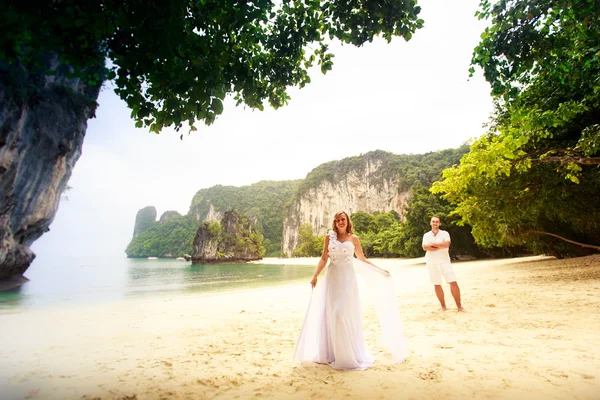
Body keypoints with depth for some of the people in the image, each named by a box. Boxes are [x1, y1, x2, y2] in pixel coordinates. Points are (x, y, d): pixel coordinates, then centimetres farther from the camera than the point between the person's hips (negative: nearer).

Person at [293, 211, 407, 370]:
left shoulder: (354, 238, 3)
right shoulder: (329, 237, 4)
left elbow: (362, 259, 10)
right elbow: (324, 259, 3)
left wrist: (380, 270, 7)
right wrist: (315, 276, -6)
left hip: (347, 278, -1)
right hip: (332, 278, 1)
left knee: (347, 314, 0)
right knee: (331, 315, 5)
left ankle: (350, 354, 18)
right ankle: (332, 352, 21)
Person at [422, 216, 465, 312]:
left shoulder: (444, 233, 2)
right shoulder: (426, 235, 6)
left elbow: (447, 244, -18)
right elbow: (425, 247, -11)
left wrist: (432, 244, -11)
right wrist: (441, 247, -12)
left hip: (444, 261, -1)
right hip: (431, 263, 2)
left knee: (453, 282, -6)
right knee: (437, 285, 7)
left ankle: (459, 306, 6)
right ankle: (443, 306, 19)